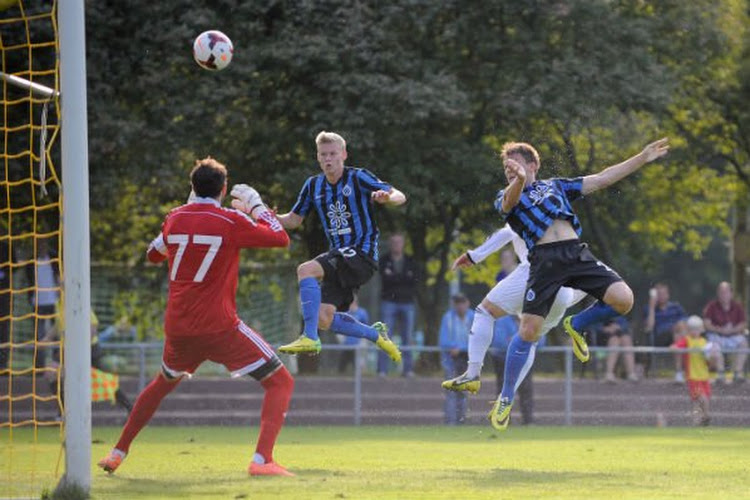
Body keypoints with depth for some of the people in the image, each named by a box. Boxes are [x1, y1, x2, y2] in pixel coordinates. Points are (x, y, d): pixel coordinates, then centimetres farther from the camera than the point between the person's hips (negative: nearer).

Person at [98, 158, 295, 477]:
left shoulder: (175, 218, 7)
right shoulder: (230, 221, -7)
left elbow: (154, 254, 27)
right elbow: (281, 238, 0)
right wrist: (255, 205, 12)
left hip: (177, 327, 5)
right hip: (219, 328, -5)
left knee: (163, 384, 33)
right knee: (281, 382, 0)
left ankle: (118, 453, 32)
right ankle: (262, 460, -20)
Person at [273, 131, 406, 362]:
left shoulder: (358, 177, -7)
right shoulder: (313, 185, 9)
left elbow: (400, 197, -12)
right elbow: (293, 220, 17)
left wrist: (387, 197, -36)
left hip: (362, 253, -7)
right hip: (339, 256, 7)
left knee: (306, 270, -27)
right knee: (324, 319, -2)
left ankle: (310, 338, -28)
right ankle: (376, 334, 20)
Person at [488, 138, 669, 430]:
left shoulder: (555, 186, 27)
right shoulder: (506, 198, 14)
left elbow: (602, 179, 26)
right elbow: (510, 201, -12)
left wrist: (643, 158, 21)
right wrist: (519, 181, -37)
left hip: (577, 253, 3)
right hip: (545, 258, -3)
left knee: (623, 300, -16)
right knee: (528, 331, -14)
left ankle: (576, 325, 14)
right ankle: (506, 399, 3)